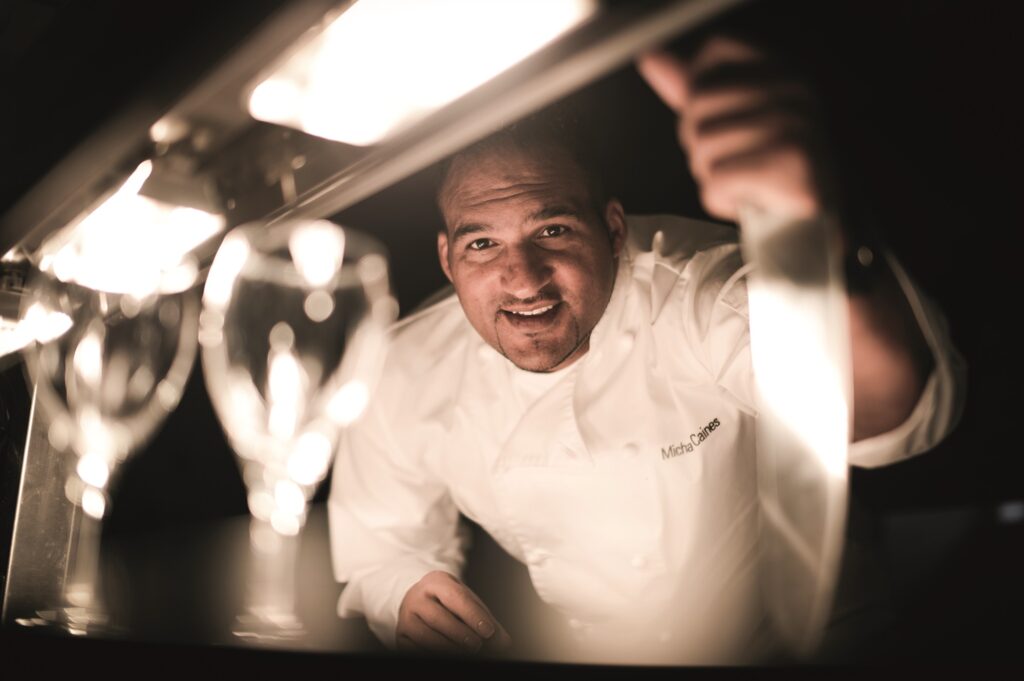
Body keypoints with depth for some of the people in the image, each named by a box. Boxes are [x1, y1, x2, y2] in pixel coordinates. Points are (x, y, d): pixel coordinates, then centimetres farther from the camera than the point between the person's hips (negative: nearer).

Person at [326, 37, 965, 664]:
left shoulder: (696, 297, -26)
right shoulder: (407, 374, -14)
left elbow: (892, 415, -43)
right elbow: (379, 545, 2)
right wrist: (404, 595, -21)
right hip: (574, 651, 3)